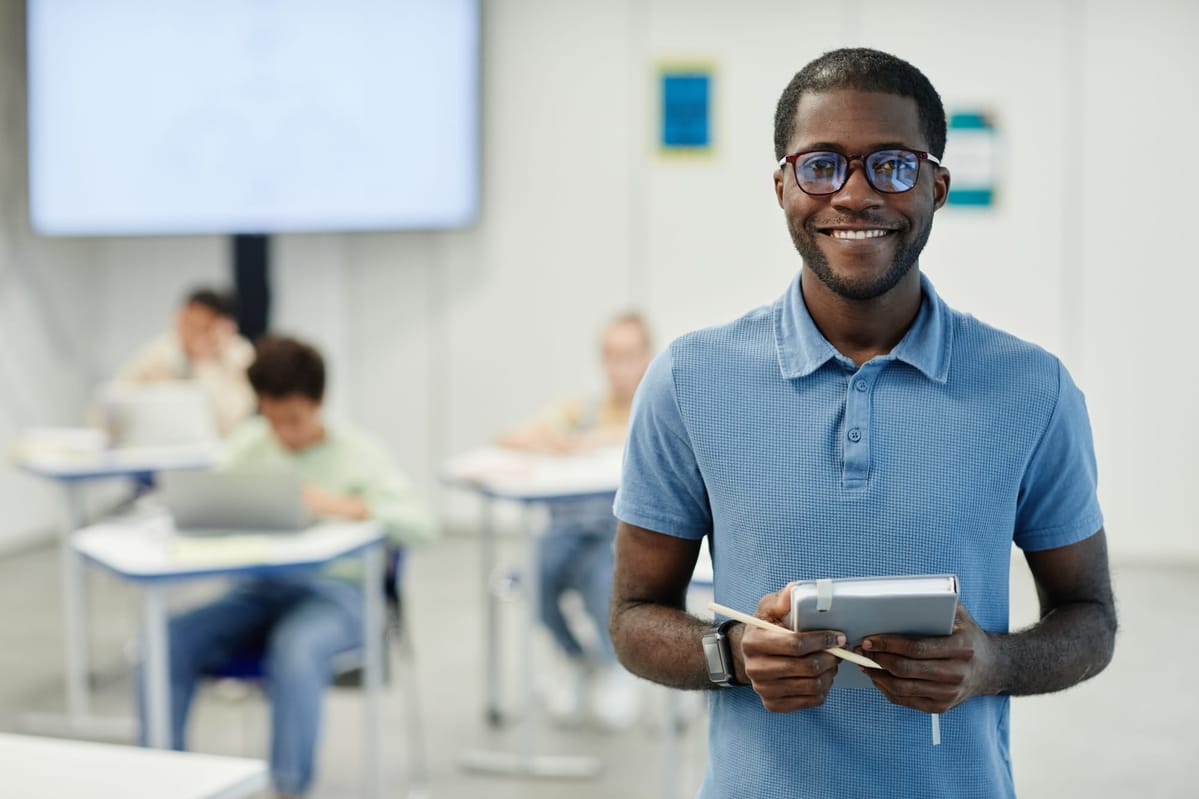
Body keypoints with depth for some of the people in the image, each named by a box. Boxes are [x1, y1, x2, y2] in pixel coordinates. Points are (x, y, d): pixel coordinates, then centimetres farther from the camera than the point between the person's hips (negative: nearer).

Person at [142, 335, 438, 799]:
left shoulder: (357, 453, -1)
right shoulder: (249, 444, 11)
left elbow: (422, 526, -11)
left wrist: (349, 506, -26)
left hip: (336, 591, -4)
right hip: (261, 588, 4)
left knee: (295, 646, -38)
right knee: (168, 641, -21)